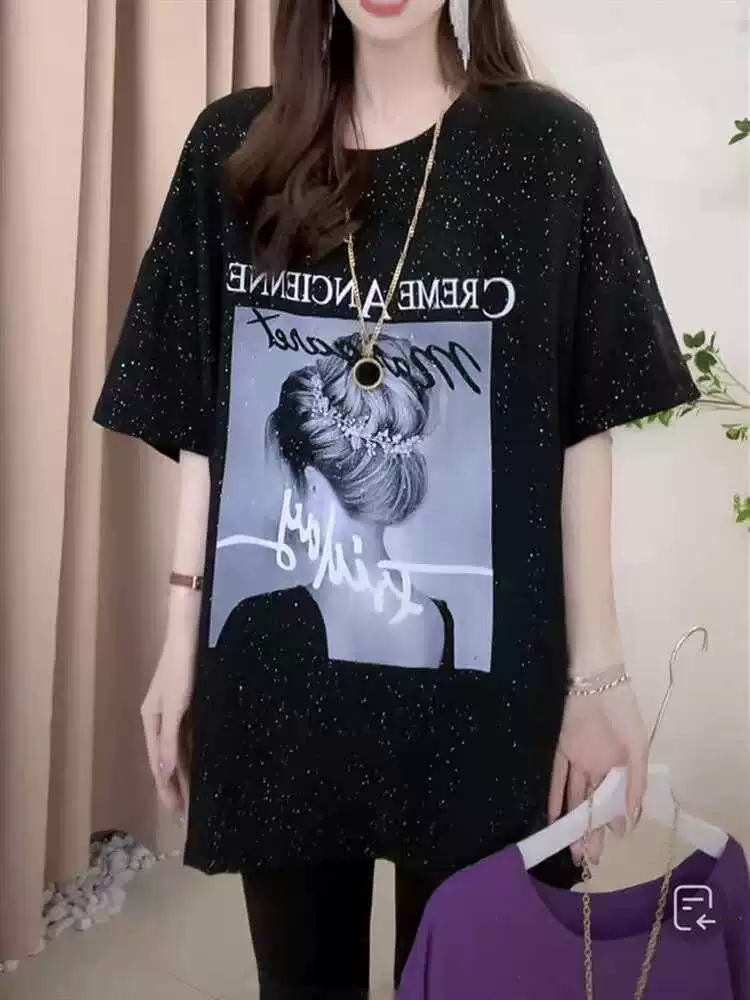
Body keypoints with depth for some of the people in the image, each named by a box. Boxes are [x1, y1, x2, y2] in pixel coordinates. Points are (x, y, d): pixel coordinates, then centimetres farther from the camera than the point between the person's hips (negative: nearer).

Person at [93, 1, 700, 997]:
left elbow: (583, 429, -3)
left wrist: (597, 669, -5)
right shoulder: (233, 148, 6)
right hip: (272, 670, 2)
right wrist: (182, 639, 4)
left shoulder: (547, 147, 0)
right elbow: (200, 424, 5)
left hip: (476, 685, -1)